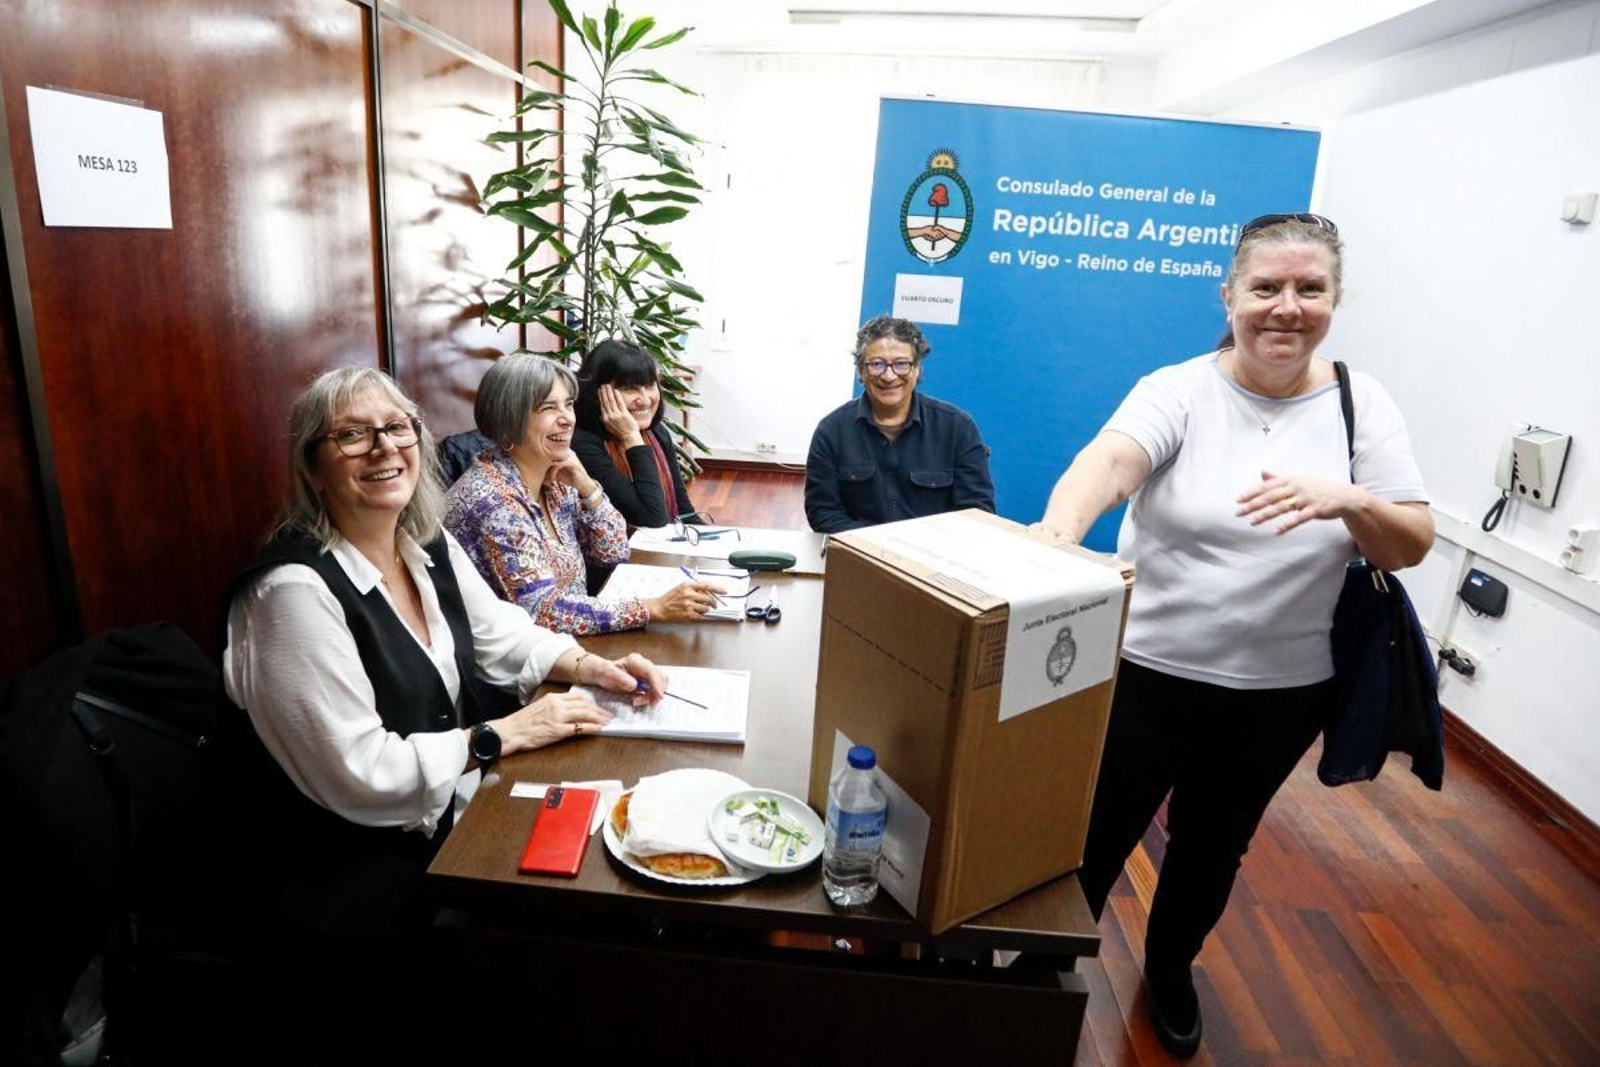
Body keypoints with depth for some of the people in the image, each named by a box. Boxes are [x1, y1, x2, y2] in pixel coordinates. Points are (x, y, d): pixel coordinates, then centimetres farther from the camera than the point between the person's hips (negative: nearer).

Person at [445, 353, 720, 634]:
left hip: (566, 642, 7)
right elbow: (542, 611, -27)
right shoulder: (490, 499, -21)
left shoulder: (553, 477, 1)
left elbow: (614, 554, 7)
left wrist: (586, 487, -9)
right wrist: (656, 608, -30)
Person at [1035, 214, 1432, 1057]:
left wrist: (1350, 500, -26)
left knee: (1213, 847, 24)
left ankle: (1170, 967, 53)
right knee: (1092, 841, 11)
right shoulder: (1178, 391, -11)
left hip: (1279, 691, 3)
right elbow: (1110, 459, -31)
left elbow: (1413, 547, -4)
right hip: (1145, 672, -3)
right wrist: (1057, 532, -52)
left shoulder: (1362, 404, -2)